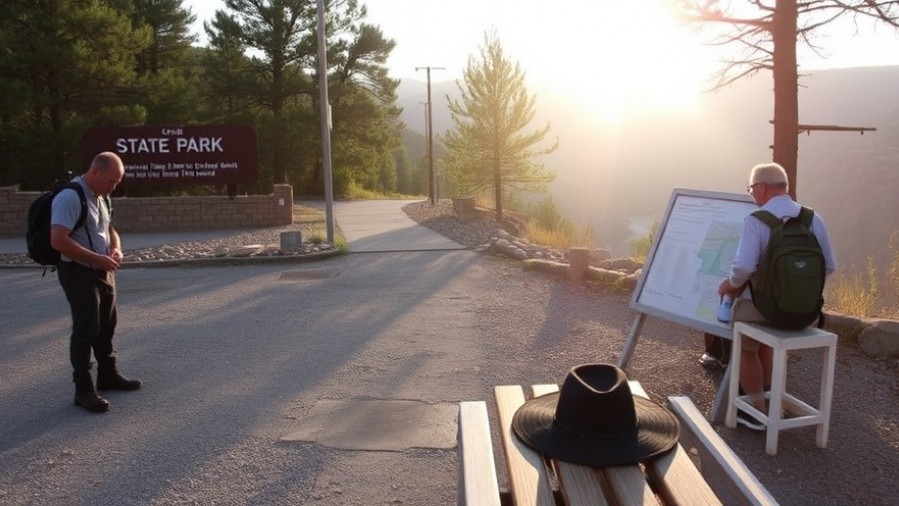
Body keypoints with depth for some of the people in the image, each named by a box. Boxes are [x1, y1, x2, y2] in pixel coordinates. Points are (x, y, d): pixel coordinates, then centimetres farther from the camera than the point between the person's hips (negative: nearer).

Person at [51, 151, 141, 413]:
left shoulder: (102, 198, 9)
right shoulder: (70, 198, -20)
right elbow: (58, 241, -28)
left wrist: (115, 248, 1)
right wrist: (98, 258, -24)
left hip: (103, 272, 9)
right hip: (79, 273, -9)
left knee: (107, 326, 17)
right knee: (86, 330, -5)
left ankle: (108, 375, 31)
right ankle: (83, 389, 5)